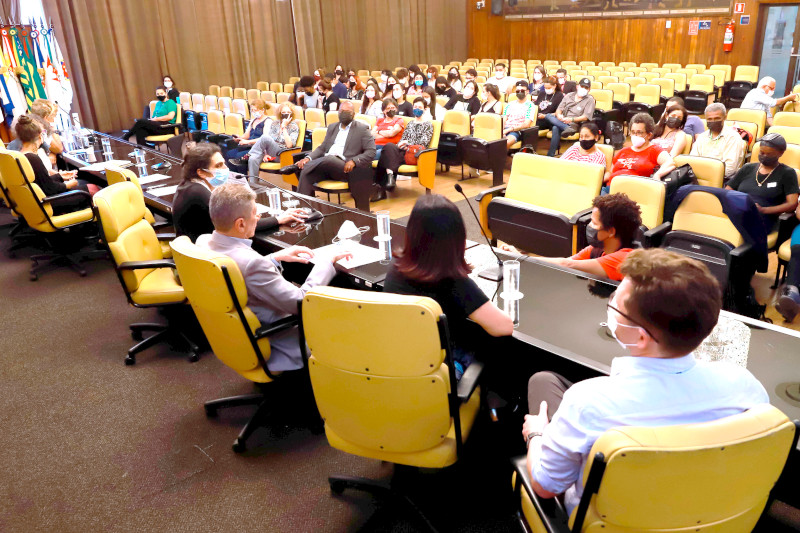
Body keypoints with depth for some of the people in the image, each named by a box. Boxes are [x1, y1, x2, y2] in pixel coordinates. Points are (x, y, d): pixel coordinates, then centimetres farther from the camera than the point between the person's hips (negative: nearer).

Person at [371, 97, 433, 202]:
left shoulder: (428, 124, 13)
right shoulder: (410, 123, 30)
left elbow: (424, 142, 0)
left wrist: (408, 143, -5)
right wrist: (399, 145, 1)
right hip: (403, 150, 5)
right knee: (389, 146, -31)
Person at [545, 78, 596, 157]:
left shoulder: (590, 100, 5)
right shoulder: (569, 96, 20)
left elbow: (586, 117, -7)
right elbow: (559, 109, 13)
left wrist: (572, 119, -22)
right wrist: (559, 115, -13)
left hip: (575, 124, -5)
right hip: (562, 122, 5)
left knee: (556, 128, -34)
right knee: (548, 116, -30)